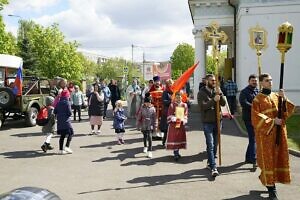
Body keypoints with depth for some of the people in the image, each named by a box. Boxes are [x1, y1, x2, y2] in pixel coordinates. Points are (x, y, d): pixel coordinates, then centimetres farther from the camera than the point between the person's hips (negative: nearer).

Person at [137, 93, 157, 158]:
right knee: (145, 137, 20)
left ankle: (150, 151, -9)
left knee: (149, 137, -13)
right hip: (143, 126, 3)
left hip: (150, 126, -2)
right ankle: (145, 147, 45)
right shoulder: (142, 108, -2)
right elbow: (139, 116, 5)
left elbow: (154, 118, -2)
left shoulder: (152, 108, -5)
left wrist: (155, 126, -2)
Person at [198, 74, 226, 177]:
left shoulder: (217, 90, 8)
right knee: (210, 145, -8)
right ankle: (213, 167, -9)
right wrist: (213, 100, -26)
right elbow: (202, 106, -17)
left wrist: (220, 94, -16)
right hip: (207, 121, -5)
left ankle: (210, 162, 30)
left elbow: (223, 103, 1)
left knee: (215, 144, 13)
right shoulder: (202, 92, -6)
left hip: (217, 120, 5)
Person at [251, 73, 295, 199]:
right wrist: (272, 121, -17)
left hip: (279, 133, 5)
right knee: (268, 159, -2)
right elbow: (256, 117, -12)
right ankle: (271, 189, 4)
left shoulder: (276, 96, 11)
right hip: (265, 133, -5)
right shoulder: (258, 99, -4)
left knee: (278, 158, 9)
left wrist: (284, 99, -11)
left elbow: (288, 111, 5)